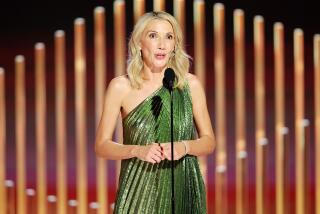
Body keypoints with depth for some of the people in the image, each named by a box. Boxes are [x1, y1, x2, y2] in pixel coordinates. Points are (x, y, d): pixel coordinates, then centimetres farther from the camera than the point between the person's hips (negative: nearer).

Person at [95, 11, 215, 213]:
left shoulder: (191, 84, 1)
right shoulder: (121, 86, -2)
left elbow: (209, 142, 6)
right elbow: (102, 145, 0)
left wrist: (185, 147, -14)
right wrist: (138, 150, -17)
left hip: (184, 191, 1)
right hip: (140, 192, -1)